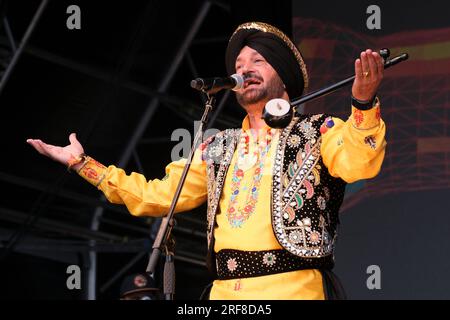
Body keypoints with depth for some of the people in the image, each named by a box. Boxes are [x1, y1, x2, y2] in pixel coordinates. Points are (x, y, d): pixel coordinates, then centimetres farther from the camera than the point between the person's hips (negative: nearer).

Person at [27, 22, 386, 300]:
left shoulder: (317, 131, 7)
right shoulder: (219, 148, 22)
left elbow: (357, 162, -13)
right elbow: (157, 196, 25)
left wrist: (363, 102, -31)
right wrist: (83, 163, 24)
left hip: (292, 289, -5)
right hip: (226, 293, 5)